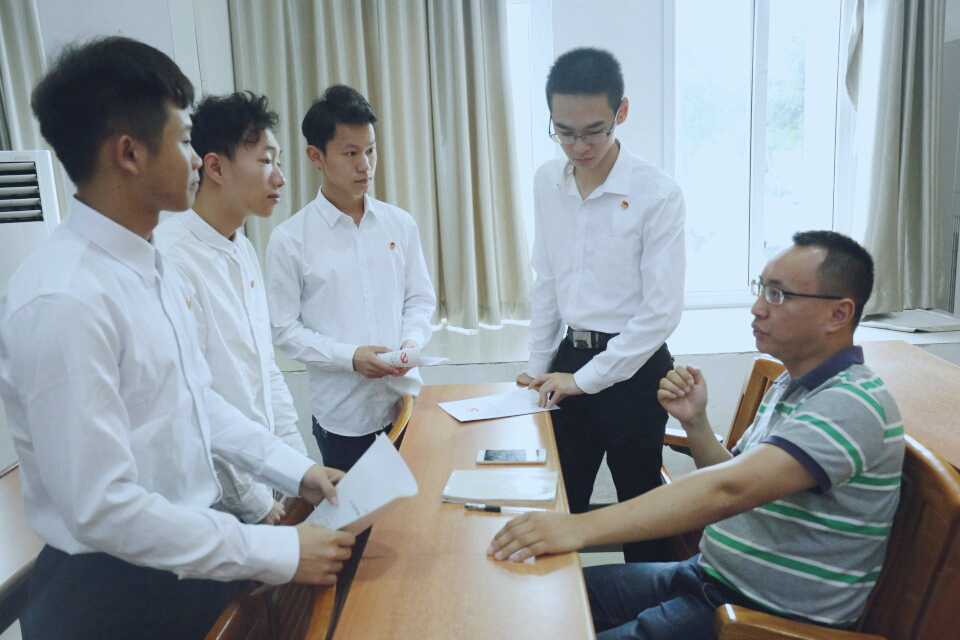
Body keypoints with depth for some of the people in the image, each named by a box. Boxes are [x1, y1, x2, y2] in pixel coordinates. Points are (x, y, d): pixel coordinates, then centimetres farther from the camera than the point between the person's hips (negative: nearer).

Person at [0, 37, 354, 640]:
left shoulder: (155, 268, 2)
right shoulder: (63, 300, -26)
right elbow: (102, 507, -26)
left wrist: (296, 470, 1)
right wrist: (278, 552, -23)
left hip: (193, 553, 8)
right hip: (117, 586, -7)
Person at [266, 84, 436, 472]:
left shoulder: (400, 224, 2)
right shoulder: (289, 239, -8)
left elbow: (421, 298, 8)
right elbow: (284, 329, -7)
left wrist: (412, 341, -11)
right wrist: (350, 356, -17)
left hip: (406, 399, 3)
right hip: (342, 413, -3)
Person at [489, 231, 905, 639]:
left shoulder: (853, 403, -22)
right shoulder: (789, 386, 9)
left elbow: (729, 489, -35)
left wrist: (581, 528, -39)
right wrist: (694, 422, -4)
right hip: (712, 576, 8)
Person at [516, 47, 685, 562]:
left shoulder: (657, 193, -15)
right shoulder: (547, 183, 1)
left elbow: (663, 310, -16)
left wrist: (586, 379, -14)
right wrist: (539, 365, 10)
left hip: (633, 369, -4)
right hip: (569, 361, 5)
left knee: (638, 504, 14)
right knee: (560, 501, 18)